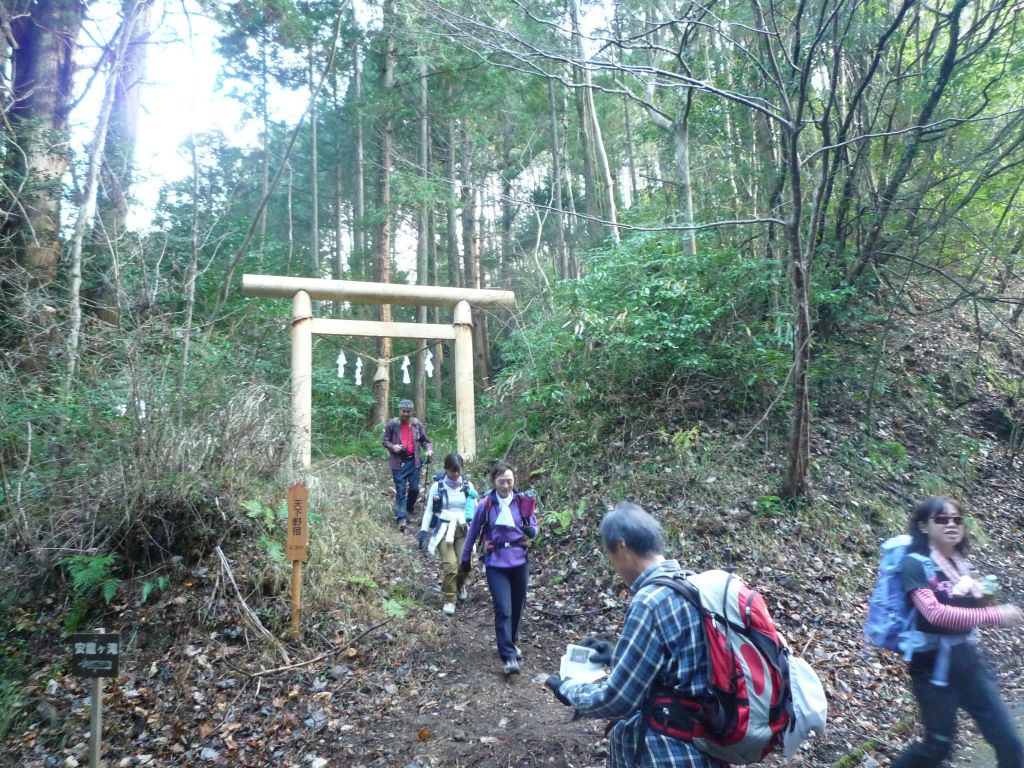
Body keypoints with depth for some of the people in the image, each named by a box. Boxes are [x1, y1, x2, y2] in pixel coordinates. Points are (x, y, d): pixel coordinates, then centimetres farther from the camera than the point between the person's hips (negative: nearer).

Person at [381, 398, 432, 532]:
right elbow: (385, 441, 5)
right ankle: (401, 518, -2)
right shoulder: (392, 424, -2)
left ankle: (409, 510, 30)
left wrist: (429, 449, -10)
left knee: (414, 488, 5)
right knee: (401, 490, -3)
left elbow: (425, 440, 9)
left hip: (413, 461, 2)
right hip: (398, 462, -2)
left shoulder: (417, 424, 3)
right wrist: (393, 447, -16)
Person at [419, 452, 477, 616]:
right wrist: (423, 530, -1)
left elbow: (475, 508, 14)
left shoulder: (468, 485, 3)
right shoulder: (437, 486, -2)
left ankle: (459, 585, 29)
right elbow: (430, 510, 4)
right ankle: (449, 600, 5)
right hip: (443, 530, -2)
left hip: (463, 530, 2)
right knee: (450, 565, -15)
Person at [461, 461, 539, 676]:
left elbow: (535, 526, 5)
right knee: (503, 610, -9)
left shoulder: (523, 501, -6)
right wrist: (465, 558, 12)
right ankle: (508, 657, -1)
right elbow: (473, 532, 4)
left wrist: (532, 531, -20)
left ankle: (511, 642, 39)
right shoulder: (485, 504, -9)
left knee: (517, 606, 15)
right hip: (496, 563, -2)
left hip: (519, 561, 2)